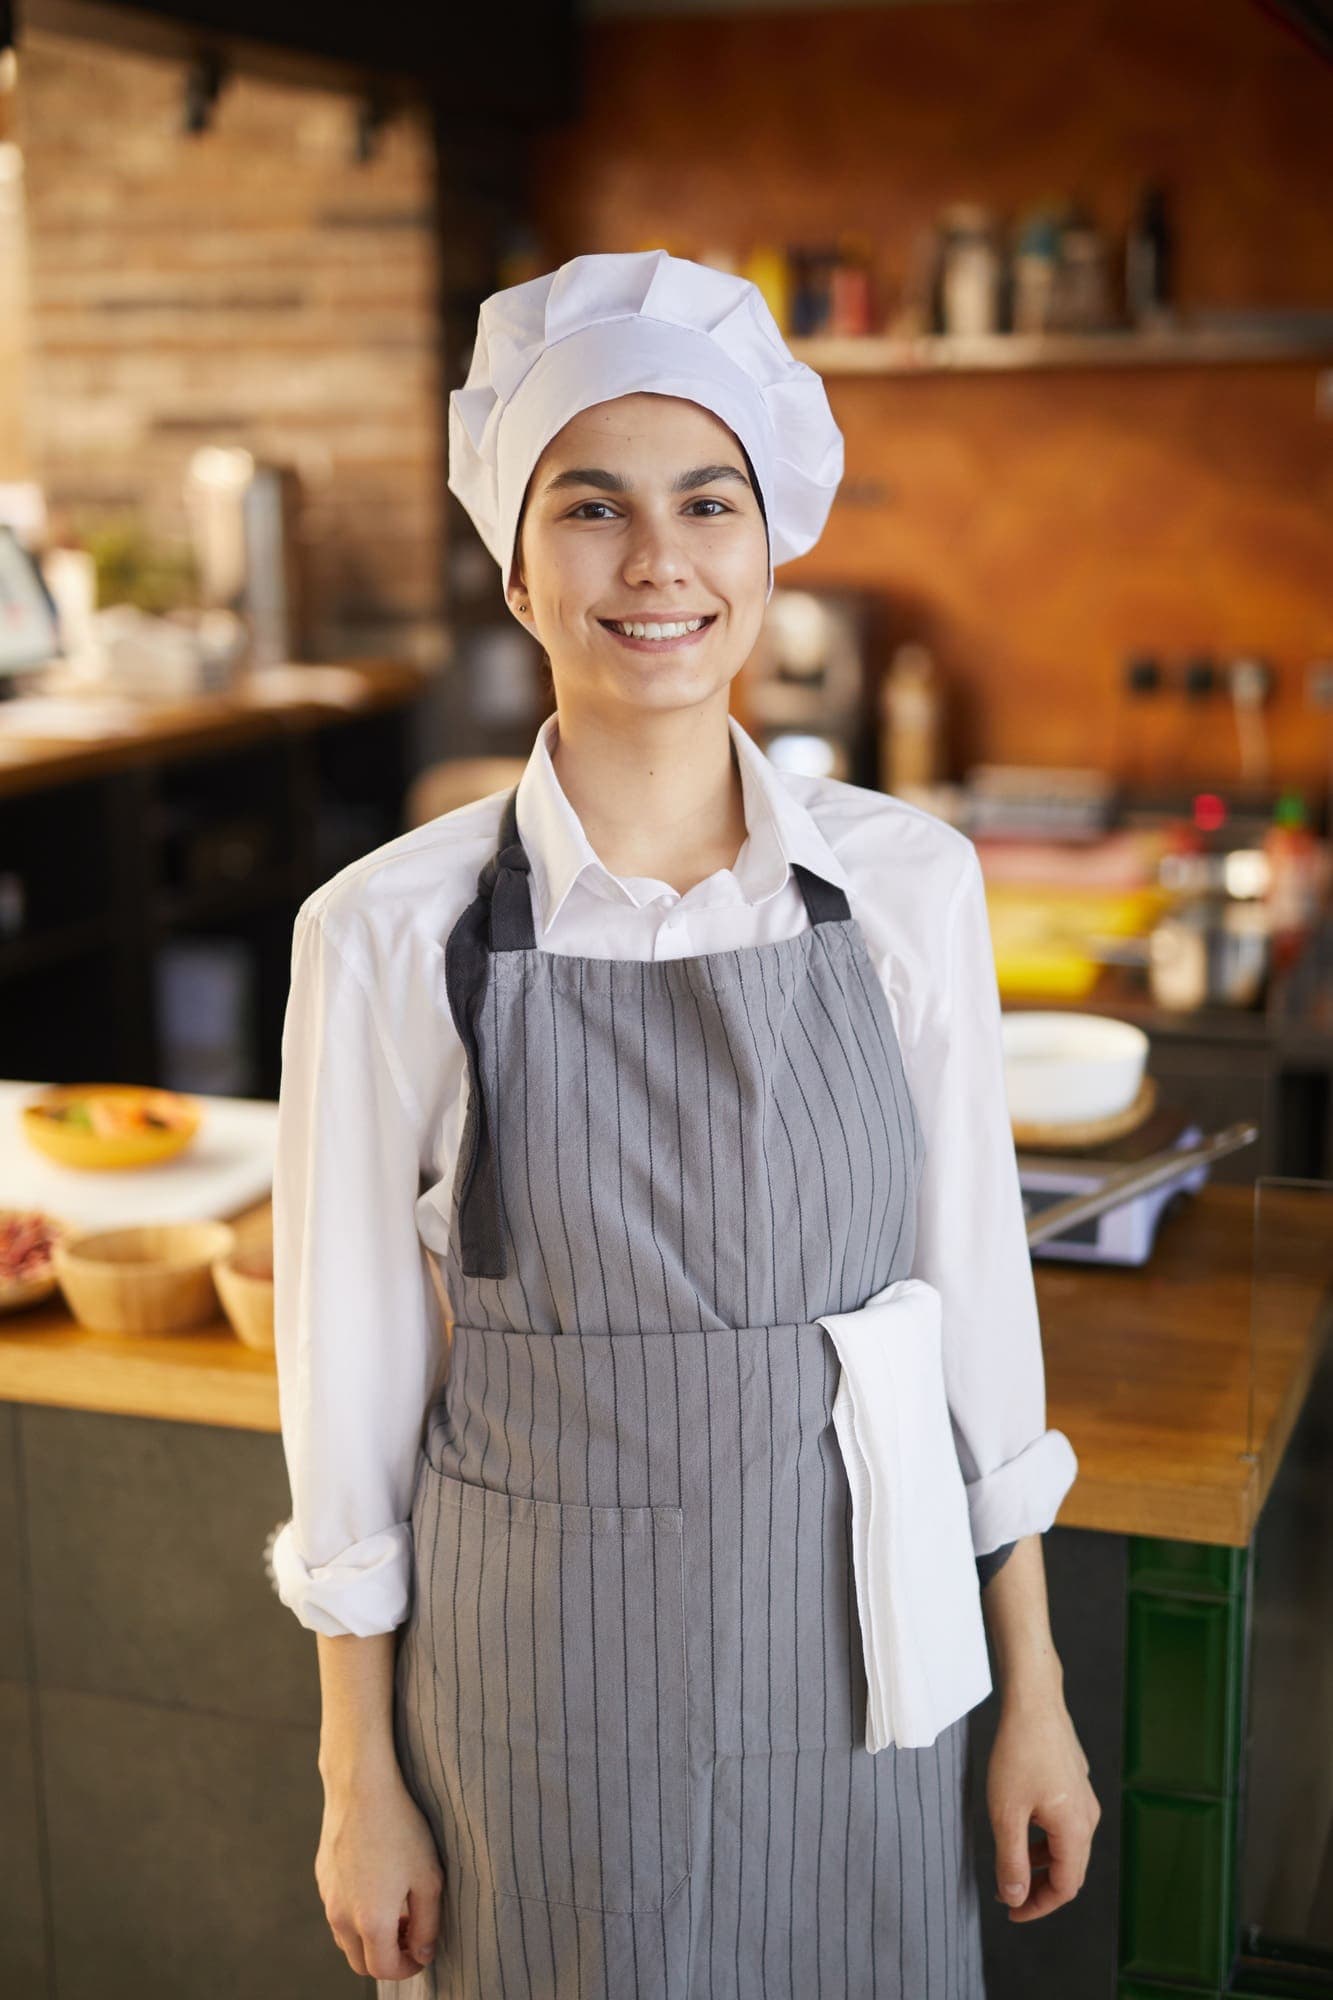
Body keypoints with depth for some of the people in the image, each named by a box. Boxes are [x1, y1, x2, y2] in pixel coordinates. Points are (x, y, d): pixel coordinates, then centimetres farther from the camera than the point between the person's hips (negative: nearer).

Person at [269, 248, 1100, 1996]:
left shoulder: (909, 883, -6)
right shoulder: (394, 932, -12)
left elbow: (977, 1291, 1)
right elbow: (352, 1373, -5)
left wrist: (1033, 1695, 5)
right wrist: (361, 1779, 0)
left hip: (850, 1671, 2)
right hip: (544, 1692, -2)